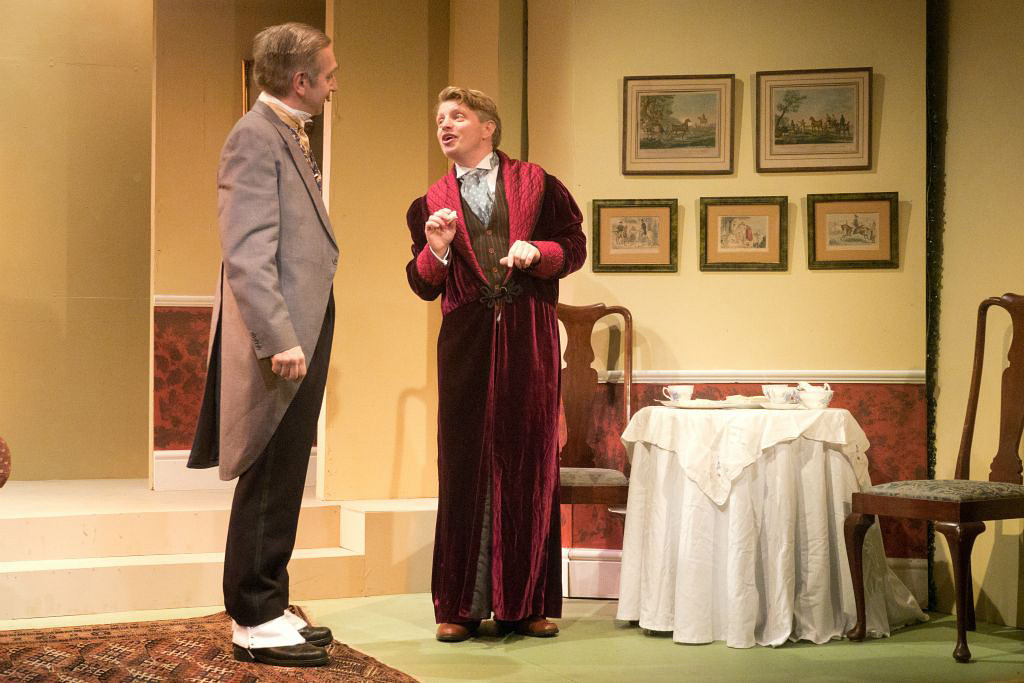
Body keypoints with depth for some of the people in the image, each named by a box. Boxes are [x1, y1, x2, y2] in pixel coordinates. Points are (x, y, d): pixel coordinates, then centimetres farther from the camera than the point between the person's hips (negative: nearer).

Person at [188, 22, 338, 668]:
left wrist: (304, 338, 14)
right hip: (282, 343, -10)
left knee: (282, 481, 15)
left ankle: (267, 607, 24)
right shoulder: (255, 137, -13)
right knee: (267, 484, -2)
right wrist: (278, 340, -25)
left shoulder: (290, 135, 17)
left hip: (304, 335, 10)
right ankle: (255, 622, 6)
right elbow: (247, 253, -21)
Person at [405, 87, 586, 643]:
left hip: (530, 337, -1)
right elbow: (424, 287, 10)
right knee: (465, 466, 0)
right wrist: (436, 251, -9)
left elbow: (575, 246, 8)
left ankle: (525, 602, 8)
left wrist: (538, 252, -11)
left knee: (529, 462, 0)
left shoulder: (536, 183, 10)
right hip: (465, 341, 1)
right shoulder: (432, 203, 15)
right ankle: (461, 605, 6)